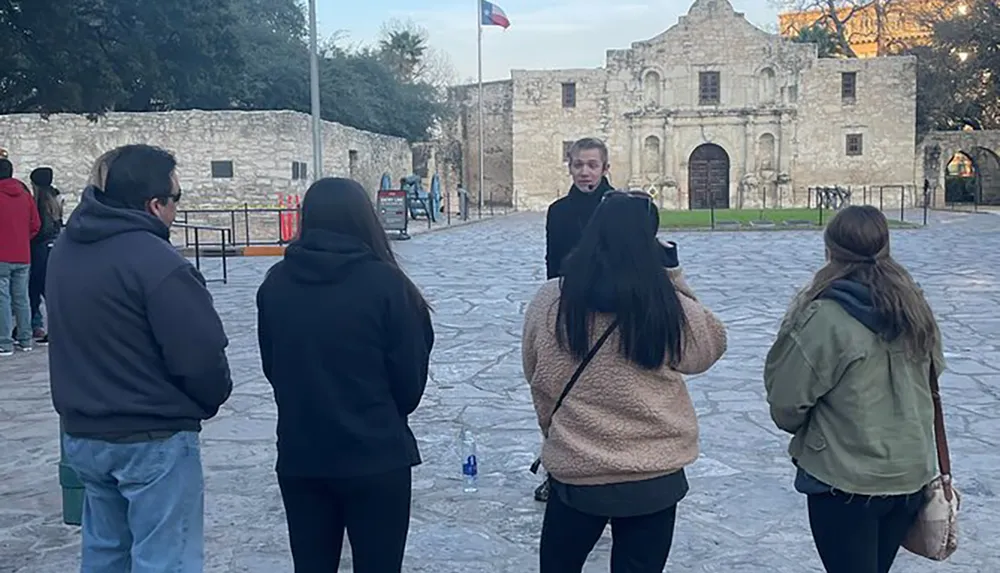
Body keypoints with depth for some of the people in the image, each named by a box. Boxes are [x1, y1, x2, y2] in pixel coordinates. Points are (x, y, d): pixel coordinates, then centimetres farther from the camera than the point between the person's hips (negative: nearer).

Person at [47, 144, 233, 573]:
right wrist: (211, 400, -1)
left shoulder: (64, 249, 5)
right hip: (153, 440, -8)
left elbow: (74, 339, 13)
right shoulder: (157, 261, -21)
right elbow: (201, 356, -21)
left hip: (82, 433, 8)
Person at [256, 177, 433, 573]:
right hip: (376, 456, -3)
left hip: (299, 455, 4)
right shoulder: (384, 282, -13)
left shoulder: (275, 283, -3)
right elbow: (411, 380, -6)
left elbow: (272, 367, 9)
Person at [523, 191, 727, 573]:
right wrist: (676, 283, 5)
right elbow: (711, 347, 6)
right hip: (656, 478, 0)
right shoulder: (670, 308, -14)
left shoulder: (548, 302, -11)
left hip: (574, 474, 0)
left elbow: (536, 379, 3)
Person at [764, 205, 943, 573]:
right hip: (912, 473, 6)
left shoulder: (824, 317, -19)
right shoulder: (915, 306, 1)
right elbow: (932, 372, 13)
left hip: (845, 481, -6)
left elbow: (785, 403, -13)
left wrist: (809, 432, 7)